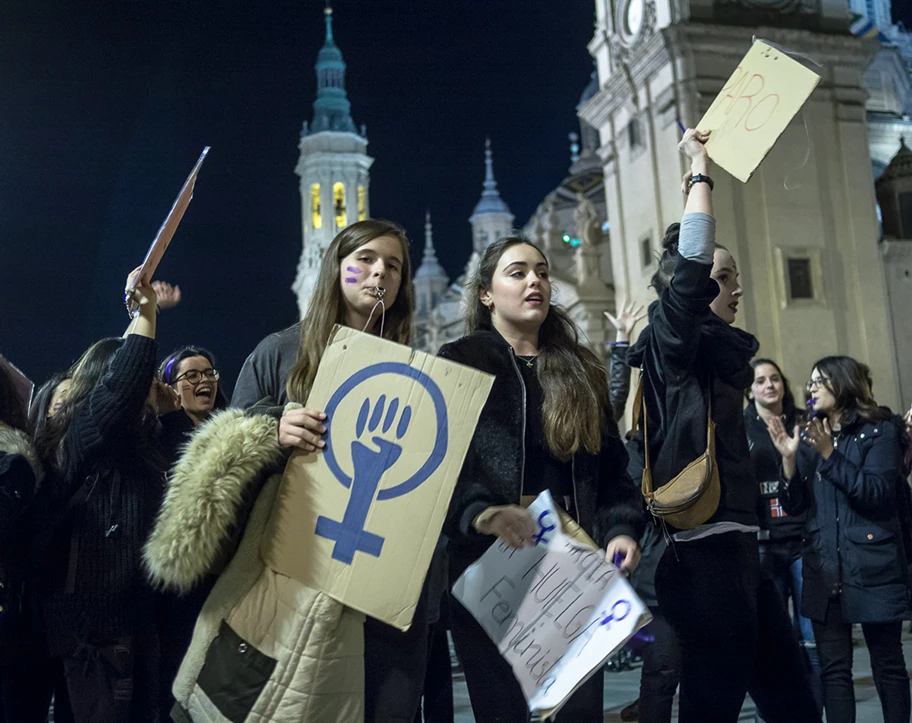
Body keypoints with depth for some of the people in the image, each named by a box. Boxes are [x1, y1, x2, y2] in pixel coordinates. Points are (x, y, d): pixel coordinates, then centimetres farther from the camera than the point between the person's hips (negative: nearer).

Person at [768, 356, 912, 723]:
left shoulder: (880, 429, -1)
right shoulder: (809, 436, 11)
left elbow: (877, 493, -13)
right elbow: (794, 505, 7)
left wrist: (829, 455, -19)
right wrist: (789, 459, -8)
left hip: (873, 564, -4)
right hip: (824, 565, 4)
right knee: (833, 667, 5)